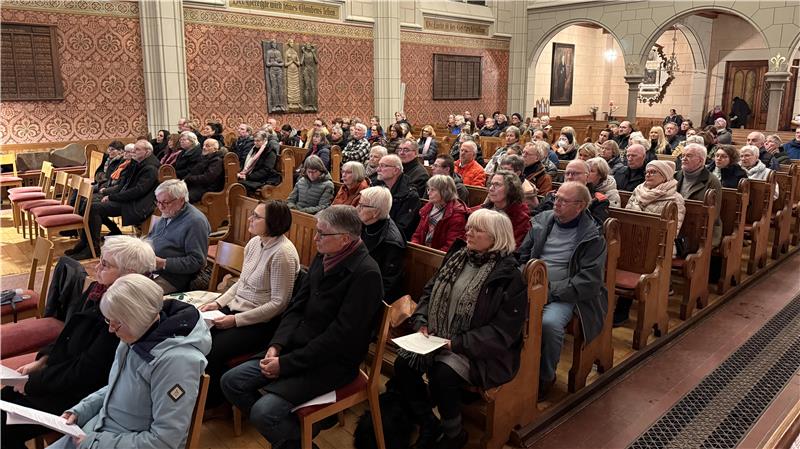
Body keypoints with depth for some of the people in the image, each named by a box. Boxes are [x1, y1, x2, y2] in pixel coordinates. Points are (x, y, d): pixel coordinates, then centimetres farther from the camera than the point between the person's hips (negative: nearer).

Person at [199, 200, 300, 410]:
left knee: (211, 353, -19)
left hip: (261, 322, -8)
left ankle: (215, 399, 11)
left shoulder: (282, 253, -21)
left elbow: (278, 303, -20)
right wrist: (218, 302, 3)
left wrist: (236, 320, -18)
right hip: (236, 307, 8)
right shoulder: (254, 242, 5)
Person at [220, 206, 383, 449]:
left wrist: (285, 363, -18)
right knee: (231, 382, 4)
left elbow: (340, 336, -22)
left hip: (333, 362, -8)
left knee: (263, 411, -22)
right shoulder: (323, 257, 3)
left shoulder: (365, 274, -21)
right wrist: (276, 345, -7)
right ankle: (283, 429, 19)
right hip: (298, 347, 8)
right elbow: (297, 306, 9)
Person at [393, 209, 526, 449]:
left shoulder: (508, 276, -13)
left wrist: (457, 343, -22)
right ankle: (428, 425, 7)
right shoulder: (457, 256, 7)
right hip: (437, 338, 6)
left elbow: (503, 332, -17)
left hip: (480, 350, -6)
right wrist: (422, 322, -4)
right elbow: (430, 290, 14)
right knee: (403, 364, -16)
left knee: (442, 373, -30)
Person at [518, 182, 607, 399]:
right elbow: (522, 256, 15)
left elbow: (590, 281, -11)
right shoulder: (542, 221, 10)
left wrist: (551, 291, -17)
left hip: (565, 296, -4)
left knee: (549, 323, -34)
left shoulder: (593, 237, -4)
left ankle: (545, 376, -5)